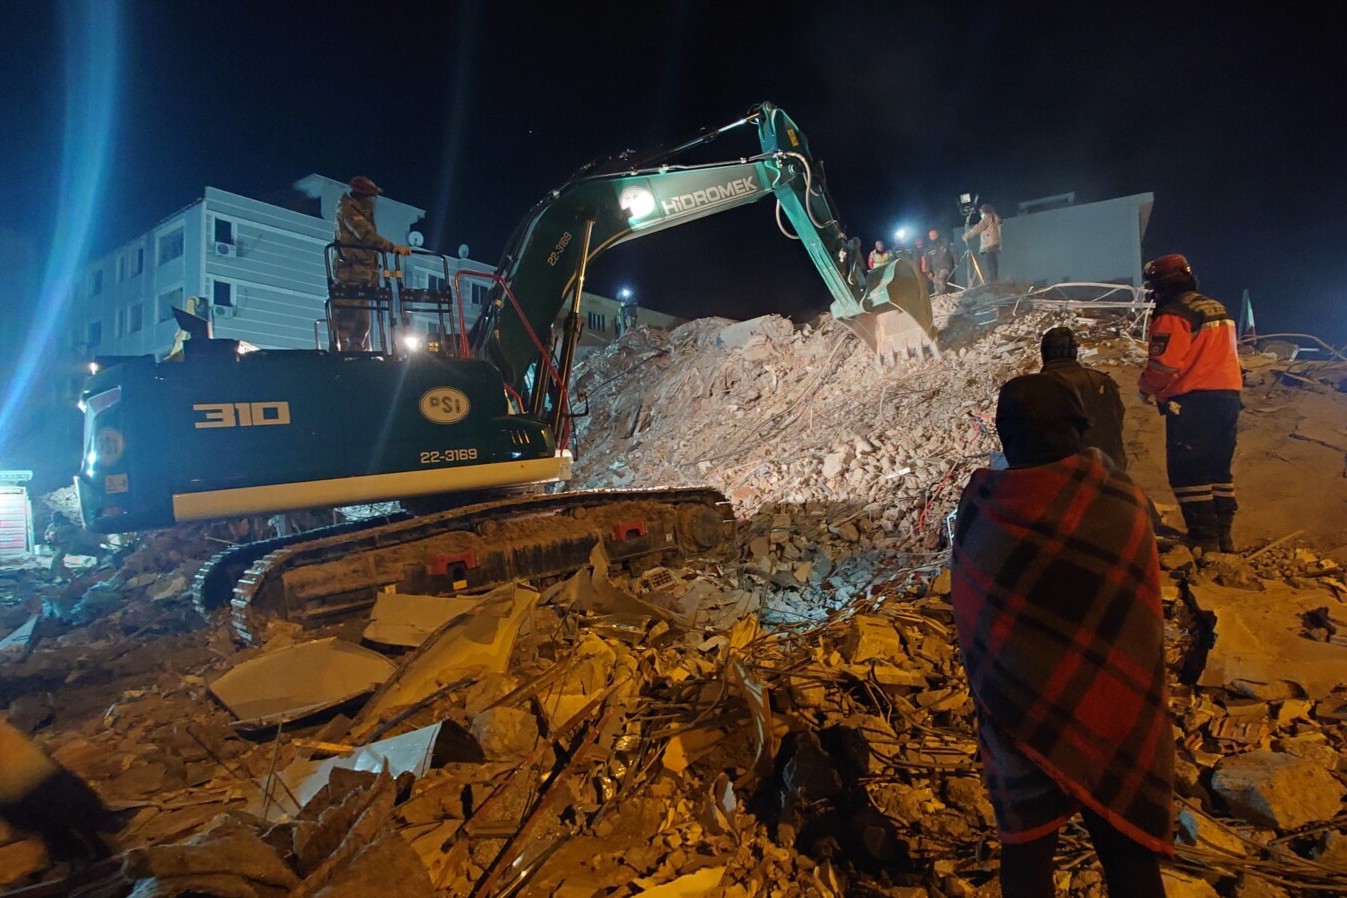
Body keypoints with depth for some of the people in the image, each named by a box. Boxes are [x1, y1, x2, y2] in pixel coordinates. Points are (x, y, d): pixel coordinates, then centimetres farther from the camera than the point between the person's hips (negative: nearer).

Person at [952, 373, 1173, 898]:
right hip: (1114, 713, 1)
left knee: (1026, 853, 17)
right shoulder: (1120, 498, -15)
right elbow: (1147, 611, -1)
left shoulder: (981, 506, -16)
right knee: (1128, 853, 19)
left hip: (1018, 713, 0)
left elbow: (971, 621, -4)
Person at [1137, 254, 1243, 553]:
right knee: (1218, 468, 16)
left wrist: (1146, 389, 0)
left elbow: (1163, 364, -17)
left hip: (1193, 401, -9)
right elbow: (1214, 355, 21)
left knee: (1187, 470, -4)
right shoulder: (1217, 309, 18)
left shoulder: (1172, 315, -12)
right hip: (1229, 394, 9)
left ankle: (1204, 540, -5)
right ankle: (1223, 535, 21)